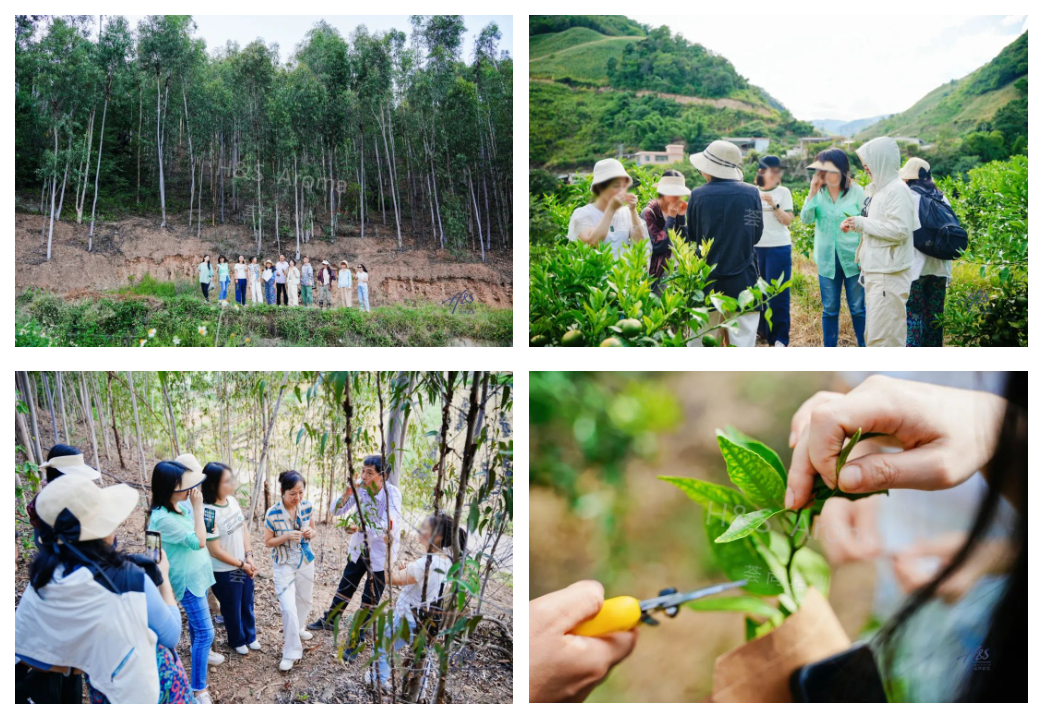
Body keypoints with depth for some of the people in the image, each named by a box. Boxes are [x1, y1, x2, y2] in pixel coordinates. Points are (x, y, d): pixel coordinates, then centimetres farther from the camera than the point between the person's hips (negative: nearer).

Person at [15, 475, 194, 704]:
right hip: (154, 686, -4)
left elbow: (24, 652, -4)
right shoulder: (130, 578, -28)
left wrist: (84, 667, 3)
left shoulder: (41, 583, -15)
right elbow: (171, 636, -14)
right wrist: (163, 577, -3)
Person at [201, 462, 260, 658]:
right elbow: (215, 550, -24)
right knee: (232, 609, 17)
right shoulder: (208, 512, -29)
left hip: (244, 565, 6)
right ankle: (237, 641, 41)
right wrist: (242, 564, -13)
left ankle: (250, 637, 47)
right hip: (224, 572, -6)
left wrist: (249, 557, -6)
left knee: (247, 605, 24)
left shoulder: (232, 500, -7)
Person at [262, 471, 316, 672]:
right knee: (289, 608, -13)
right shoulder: (273, 513, -21)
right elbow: (267, 542, -11)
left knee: (304, 601, 22)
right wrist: (286, 537, -29)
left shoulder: (306, 506, -9)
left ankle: (296, 629, 51)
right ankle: (290, 652, 2)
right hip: (284, 565, -5)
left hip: (306, 562, 5)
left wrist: (311, 532, -17)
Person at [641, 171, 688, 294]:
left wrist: (682, 216, -7)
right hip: (659, 273, -5)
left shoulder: (681, 208, 8)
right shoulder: (649, 212, -9)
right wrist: (671, 217, -15)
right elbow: (658, 247, -18)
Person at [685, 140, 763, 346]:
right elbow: (756, 235, 5)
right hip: (742, 279, 0)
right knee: (742, 341, 2)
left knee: (701, 343, 9)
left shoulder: (698, 195, -6)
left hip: (706, 279, 0)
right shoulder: (751, 192, -5)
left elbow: (691, 239, 3)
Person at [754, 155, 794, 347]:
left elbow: (788, 220, -7)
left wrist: (774, 205, -18)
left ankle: (780, 337, 0)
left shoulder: (783, 192, 0)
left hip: (779, 248, -3)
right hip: (755, 248, 3)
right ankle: (762, 330, 21)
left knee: (778, 293, -4)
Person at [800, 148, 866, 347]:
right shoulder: (818, 192, 1)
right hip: (827, 259, 2)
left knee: (858, 308, 5)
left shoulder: (856, 191, -5)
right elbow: (806, 219, -9)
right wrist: (812, 192, -18)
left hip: (853, 258, -2)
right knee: (829, 310, 10)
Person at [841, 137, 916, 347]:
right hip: (874, 271, 10)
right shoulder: (877, 189, 14)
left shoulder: (897, 190, -14)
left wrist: (862, 223, -16)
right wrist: (855, 225, 5)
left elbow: (900, 230, -21)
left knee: (882, 333, -7)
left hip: (888, 274, -10)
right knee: (874, 332, 15)